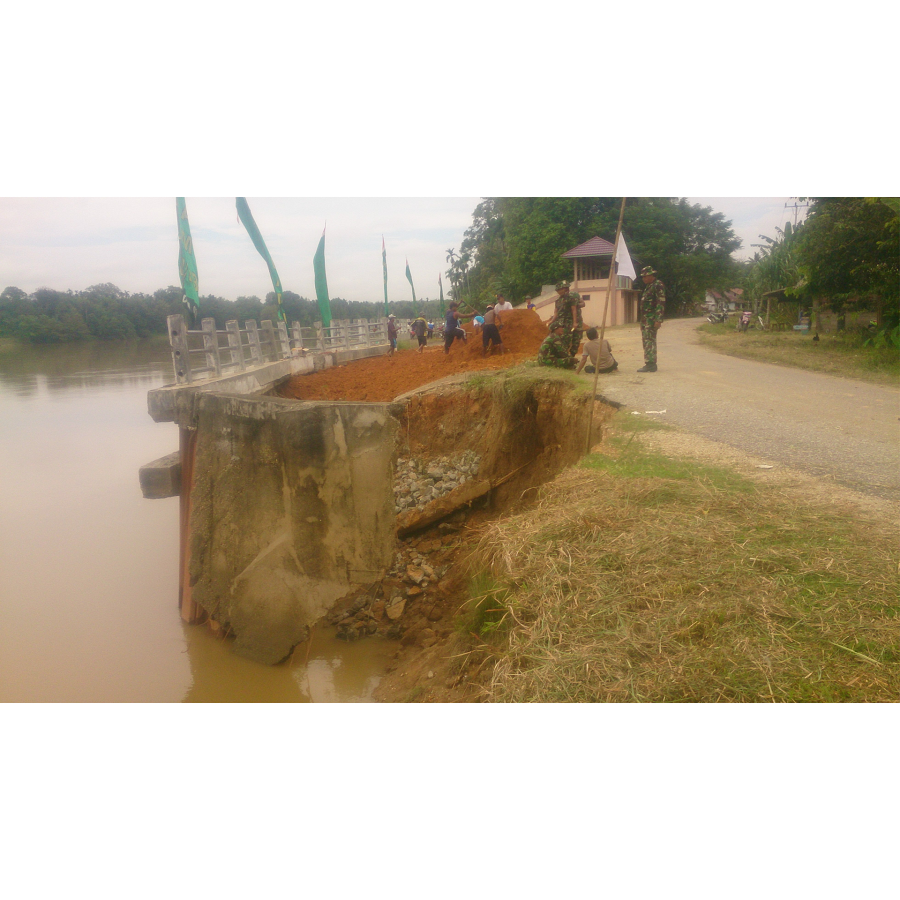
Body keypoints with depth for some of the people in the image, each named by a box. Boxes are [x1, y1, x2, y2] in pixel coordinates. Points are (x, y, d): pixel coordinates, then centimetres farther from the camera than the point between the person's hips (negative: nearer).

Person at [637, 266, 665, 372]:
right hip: (645, 319, 10)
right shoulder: (649, 286, 19)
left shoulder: (658, 286, -12)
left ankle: (651, 364, -11)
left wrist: (658, 320, -24)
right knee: (646, 340, 11)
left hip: (652, 319, -10)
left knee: (650, 341, -11)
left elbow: (661, 303, -18)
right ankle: (649, 363, 16)